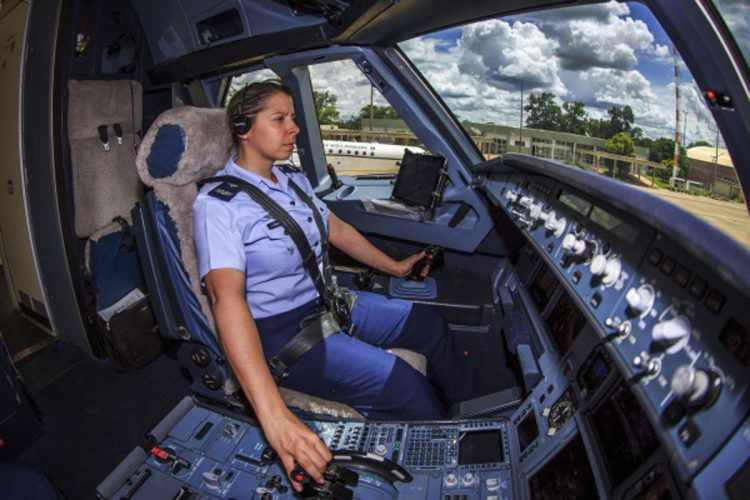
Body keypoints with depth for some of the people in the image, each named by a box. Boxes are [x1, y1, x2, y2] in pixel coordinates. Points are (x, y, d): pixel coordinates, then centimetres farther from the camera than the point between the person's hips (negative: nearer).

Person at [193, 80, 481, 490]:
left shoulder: (293, 180, 4)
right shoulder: (219, 203, -20)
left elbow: (337, 229, 17)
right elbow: (228, 298, -33)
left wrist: (394, 267, 24)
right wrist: (274, 416, -44)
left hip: (325, 301, 8)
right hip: (279, 330, -8)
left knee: (428, 321, 7)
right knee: (404, 386, -21)